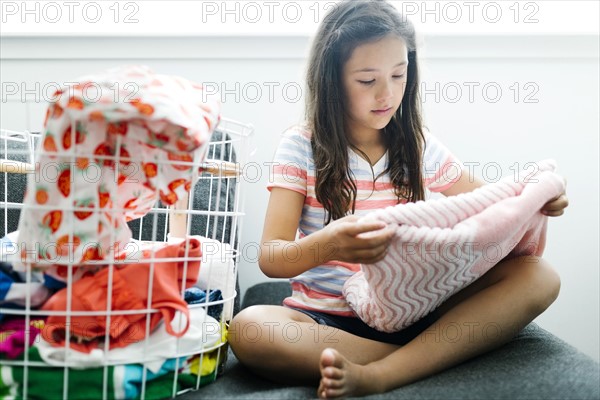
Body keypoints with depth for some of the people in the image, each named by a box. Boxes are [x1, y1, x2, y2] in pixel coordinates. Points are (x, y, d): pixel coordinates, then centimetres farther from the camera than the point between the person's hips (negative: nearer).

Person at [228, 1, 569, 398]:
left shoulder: (421, 147, 5)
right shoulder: (302, 146, -4)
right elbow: (270, 258, -12)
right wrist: (327, 246, -34)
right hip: (326, 317, -2)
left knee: (540, 277, -17)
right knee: (248, 328, -34)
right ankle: (429, 356, -22)